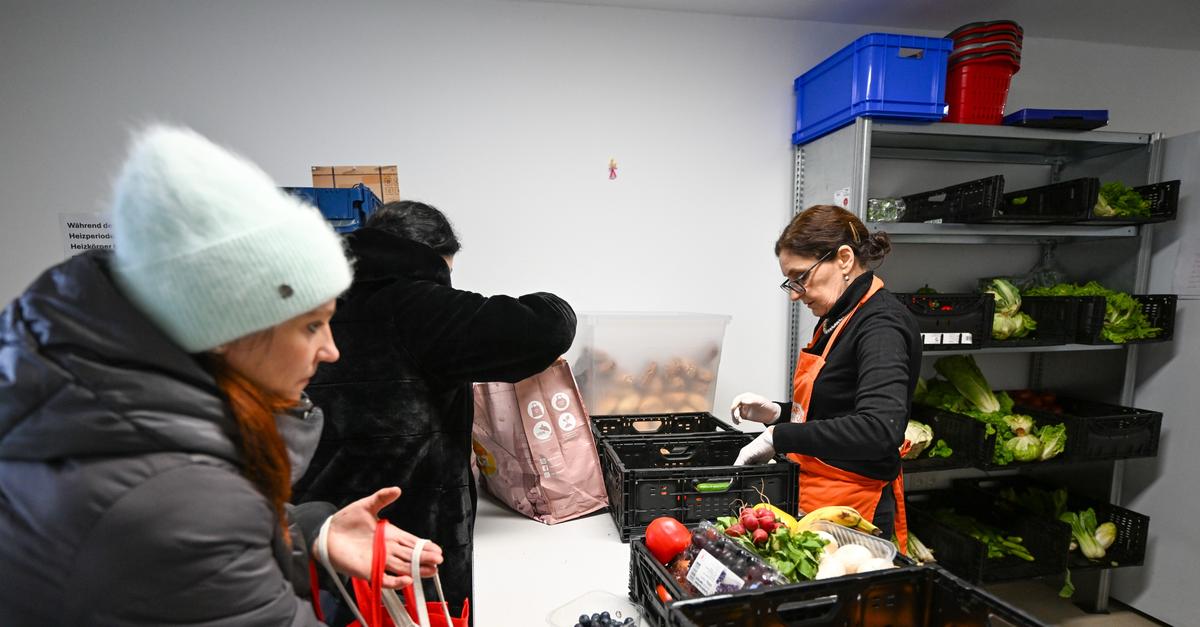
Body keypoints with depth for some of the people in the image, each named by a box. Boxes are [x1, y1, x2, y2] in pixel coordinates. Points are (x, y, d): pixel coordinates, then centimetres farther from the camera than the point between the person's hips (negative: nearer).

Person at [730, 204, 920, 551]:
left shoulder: (882, 326, -18)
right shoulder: (837, 320, 10)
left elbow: (879, 430, -31)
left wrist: (779, 437, -26)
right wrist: (777, 413, 3)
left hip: (855, 511, -8)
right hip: (817, 501, 8)